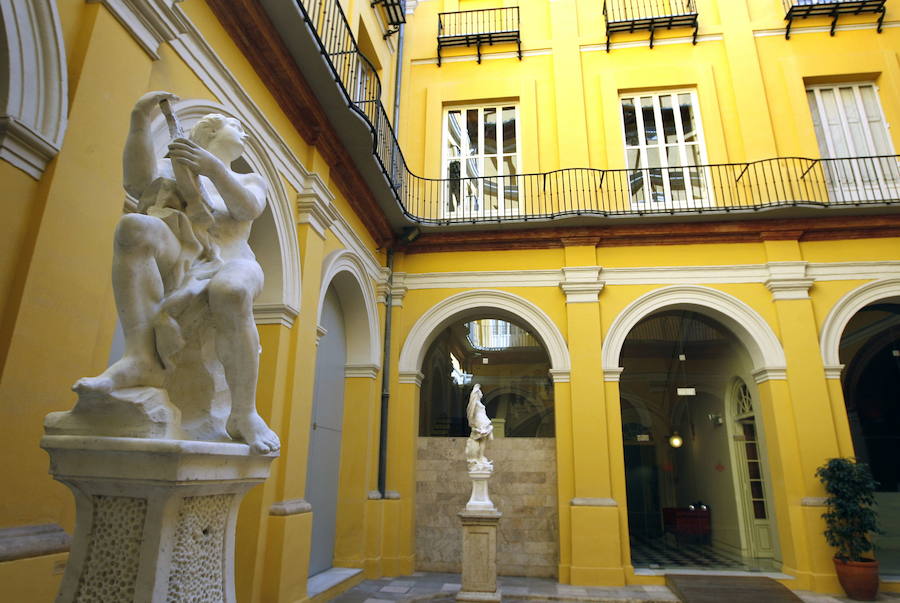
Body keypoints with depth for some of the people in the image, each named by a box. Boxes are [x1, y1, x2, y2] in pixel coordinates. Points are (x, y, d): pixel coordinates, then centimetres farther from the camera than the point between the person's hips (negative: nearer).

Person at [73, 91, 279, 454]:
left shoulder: (251, 181, 25)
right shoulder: (173, 167, 24)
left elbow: (248, 209, -1)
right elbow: (139, 183, -1)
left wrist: (214, 169, -18)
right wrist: (139, 119, -11)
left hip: (230, 265, 0)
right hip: (177, 265, 1)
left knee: (230, 292, -37)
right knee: (134, 225, -30)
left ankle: (243, 414, -30)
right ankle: (143, 359, -35)